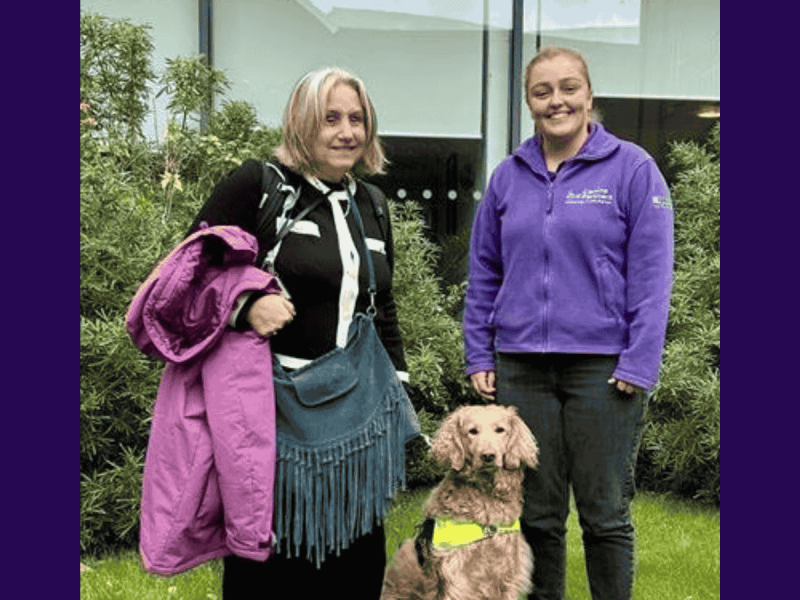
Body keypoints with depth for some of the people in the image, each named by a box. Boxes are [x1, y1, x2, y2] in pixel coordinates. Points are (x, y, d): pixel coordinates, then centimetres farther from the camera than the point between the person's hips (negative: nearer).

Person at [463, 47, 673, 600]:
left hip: (603, 366, -3)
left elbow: (652, 276, -5)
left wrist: (639, 365, -11)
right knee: (536, 513, 11)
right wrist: (480, 356, 8)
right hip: (521, 366, 4)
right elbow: (483, 274, 14)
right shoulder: (509, 176, 10)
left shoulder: (632, 168, -1)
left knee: (605, 514, 4)